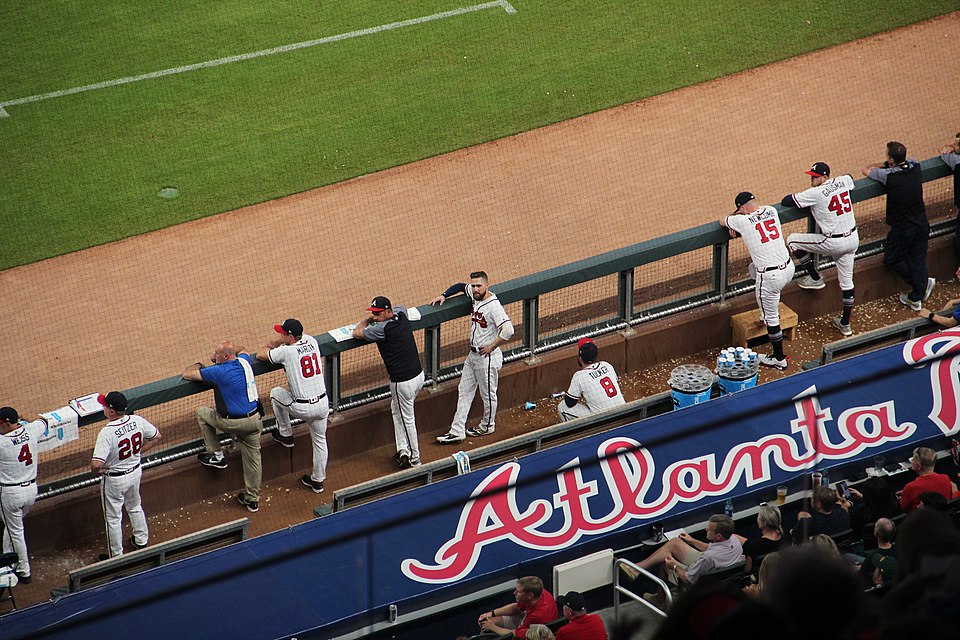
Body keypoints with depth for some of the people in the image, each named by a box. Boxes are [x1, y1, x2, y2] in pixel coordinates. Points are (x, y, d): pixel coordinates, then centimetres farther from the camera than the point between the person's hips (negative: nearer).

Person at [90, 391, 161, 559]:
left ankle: (117, 556, 29)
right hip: (136, 472, 6)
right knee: (135, 507, 31)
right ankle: (141, 541, 49)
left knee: (113, 518, 15)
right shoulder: (137, 421, -15)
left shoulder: (106, 433, -33)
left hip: (114, 479, -6)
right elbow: (156, 437, 2)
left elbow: (96, 464, -39)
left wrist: (98, 470, -16)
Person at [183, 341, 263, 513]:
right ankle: (252, 499, 26)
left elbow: (187, 374, -8)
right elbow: (241, 350, 31)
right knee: (252, 458, 17)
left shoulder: (219, 371, -18)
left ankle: (216, 455, 20)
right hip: (255, 419, 6)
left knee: (202, 413, 18)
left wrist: (198, 365, 13)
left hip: (233, 423, -6)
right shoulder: (244, 361, 1)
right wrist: (218, 356, 29)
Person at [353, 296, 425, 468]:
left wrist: (366, 321, 10)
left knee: (407, 419, 7)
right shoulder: (401, 314, 0)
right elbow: (400, 307, 28)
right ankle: (404, 450, 21)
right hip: (418, 375, 8)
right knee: (396, 410, 24)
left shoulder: (382, 329, -23)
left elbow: (357, 333, -9)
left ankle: (414, 459, 18)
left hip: (403, 382, -8)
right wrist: (372, 318, 26)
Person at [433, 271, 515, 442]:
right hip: (473, 355, 9)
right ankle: (457, 432, 12)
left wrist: (491, 346, -23)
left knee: (488, 394, 9)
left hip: (487, 357, -9)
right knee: (464, 392, 9)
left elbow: (508, 330, -34)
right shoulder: (476, 296, 1)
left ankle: (487, 427, 29)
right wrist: (444, 295, 12)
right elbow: (461, 286, 23)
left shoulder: (493, 306, -24)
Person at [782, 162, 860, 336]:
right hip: (853, 239, 7)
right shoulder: (843, 181, 2)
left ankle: (815, 279, 16)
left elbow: (785, 201, -14)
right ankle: (845, 324, 23)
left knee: (792, 240, 8)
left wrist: (798, 196, 9)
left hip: (834, 243, -7)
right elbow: (850, 179, 31)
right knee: (846, 282, 15)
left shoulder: (816, 193, -17)